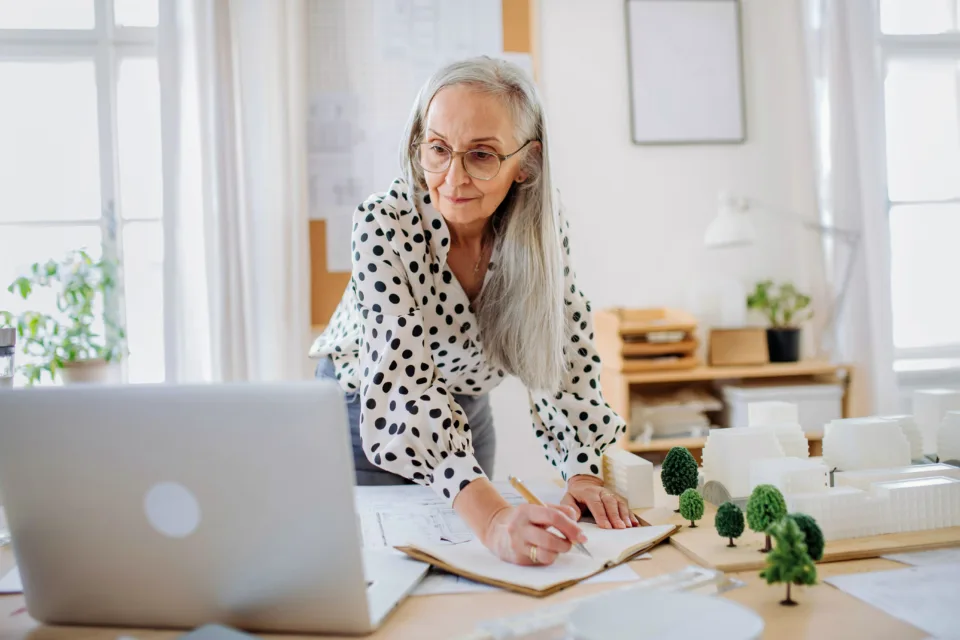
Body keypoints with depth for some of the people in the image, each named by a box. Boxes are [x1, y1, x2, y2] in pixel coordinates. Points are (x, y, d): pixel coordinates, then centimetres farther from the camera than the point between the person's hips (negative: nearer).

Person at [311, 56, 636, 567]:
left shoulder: (540, 220, -20)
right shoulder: (384, 225, -31)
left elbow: (565, 352, -15)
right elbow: (403, 383, -40)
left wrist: (585, 474, -28)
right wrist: (491, 518, -53)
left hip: (466, 415, 4)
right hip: (365, 415, -3)